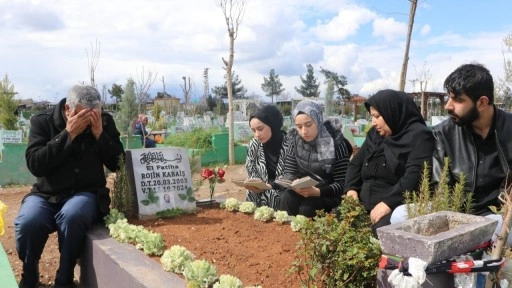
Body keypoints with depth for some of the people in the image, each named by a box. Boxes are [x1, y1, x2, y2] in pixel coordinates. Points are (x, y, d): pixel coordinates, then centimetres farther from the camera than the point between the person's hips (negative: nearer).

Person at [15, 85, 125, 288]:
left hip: (85, 193, 0)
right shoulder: (42, 121, -1)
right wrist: (68, 134, -20)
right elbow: (35, 165, -14)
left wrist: (99, 133, -15)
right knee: (27, 223, -30)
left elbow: (118, 164, -3)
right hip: (46, 194, 1)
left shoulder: (105, 122, 1)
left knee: (72, 216, -35)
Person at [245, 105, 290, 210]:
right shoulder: (253, 145, -2)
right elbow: (252, 172, 7)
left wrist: (271, 186, -22)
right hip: (260, 194, 4)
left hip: (283, 193, -3)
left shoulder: (289, 144, -14)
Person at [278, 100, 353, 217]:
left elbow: (342, 183, -14)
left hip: (329, 194, -3)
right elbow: (288, 172, -2)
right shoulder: (295, 140, -3)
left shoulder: (336, 143, -15)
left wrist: (318, 192, -31)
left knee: (306, 208, -30)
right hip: (302, 191, 3)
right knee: (286, 198, -27)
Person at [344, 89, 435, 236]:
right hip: (365, 205, 7)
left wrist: (388, 202, -25)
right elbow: (356, 164, 23)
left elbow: (415, 176, -18)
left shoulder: (419, 135, -5)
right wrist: (351, 188, 5)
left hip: (398, 207, -7)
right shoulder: (375, 134, 19)